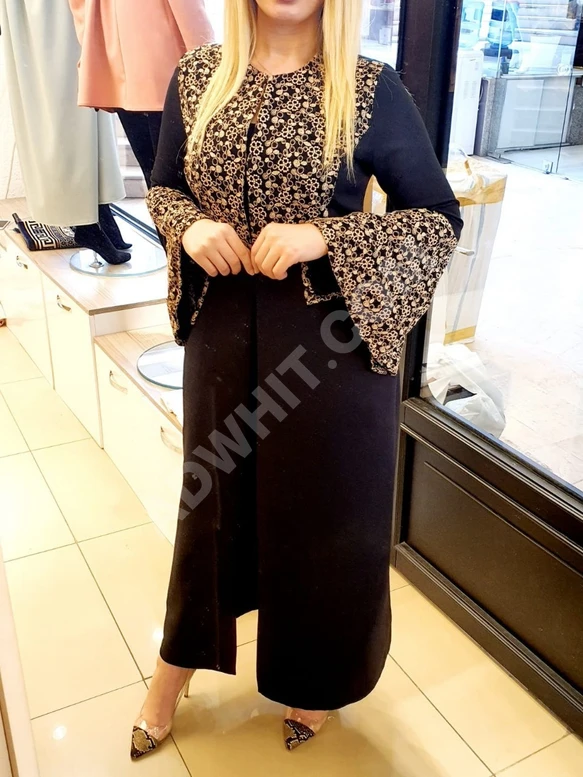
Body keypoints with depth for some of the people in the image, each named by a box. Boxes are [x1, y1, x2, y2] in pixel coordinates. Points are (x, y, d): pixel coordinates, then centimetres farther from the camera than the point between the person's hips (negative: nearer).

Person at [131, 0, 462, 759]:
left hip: (331, 339, -3)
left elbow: (440, 217, -6)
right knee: (214, 495, 18)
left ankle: (314, 679, 42)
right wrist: (191, 226, -12)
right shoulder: (197, 77, 1)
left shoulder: (372, 89, -9)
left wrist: (323, 236, -21)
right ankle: (175, 673, 42)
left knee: (326, 506, 12)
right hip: (222, 328, 3)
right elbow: (164, 188, 12)